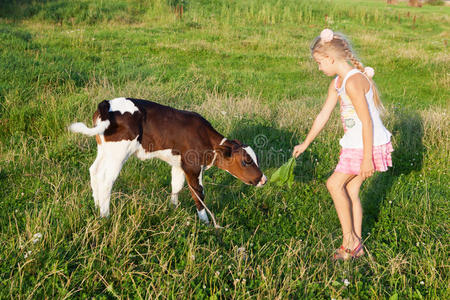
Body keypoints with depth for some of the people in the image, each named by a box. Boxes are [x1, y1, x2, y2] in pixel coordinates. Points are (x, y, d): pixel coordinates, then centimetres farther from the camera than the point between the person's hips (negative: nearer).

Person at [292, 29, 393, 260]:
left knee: (335, 183, -6)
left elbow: (367, 122, -23)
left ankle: (350, 240, 3)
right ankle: (356, 246, 17)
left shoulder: (353, 82, -21)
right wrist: (305, 144, 25)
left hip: (369, 144, -9)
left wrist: (367, 158, -22)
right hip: (355, 144, 9)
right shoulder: (337, 83, 10)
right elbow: (323, 115, 19)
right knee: (351, 189, 9)